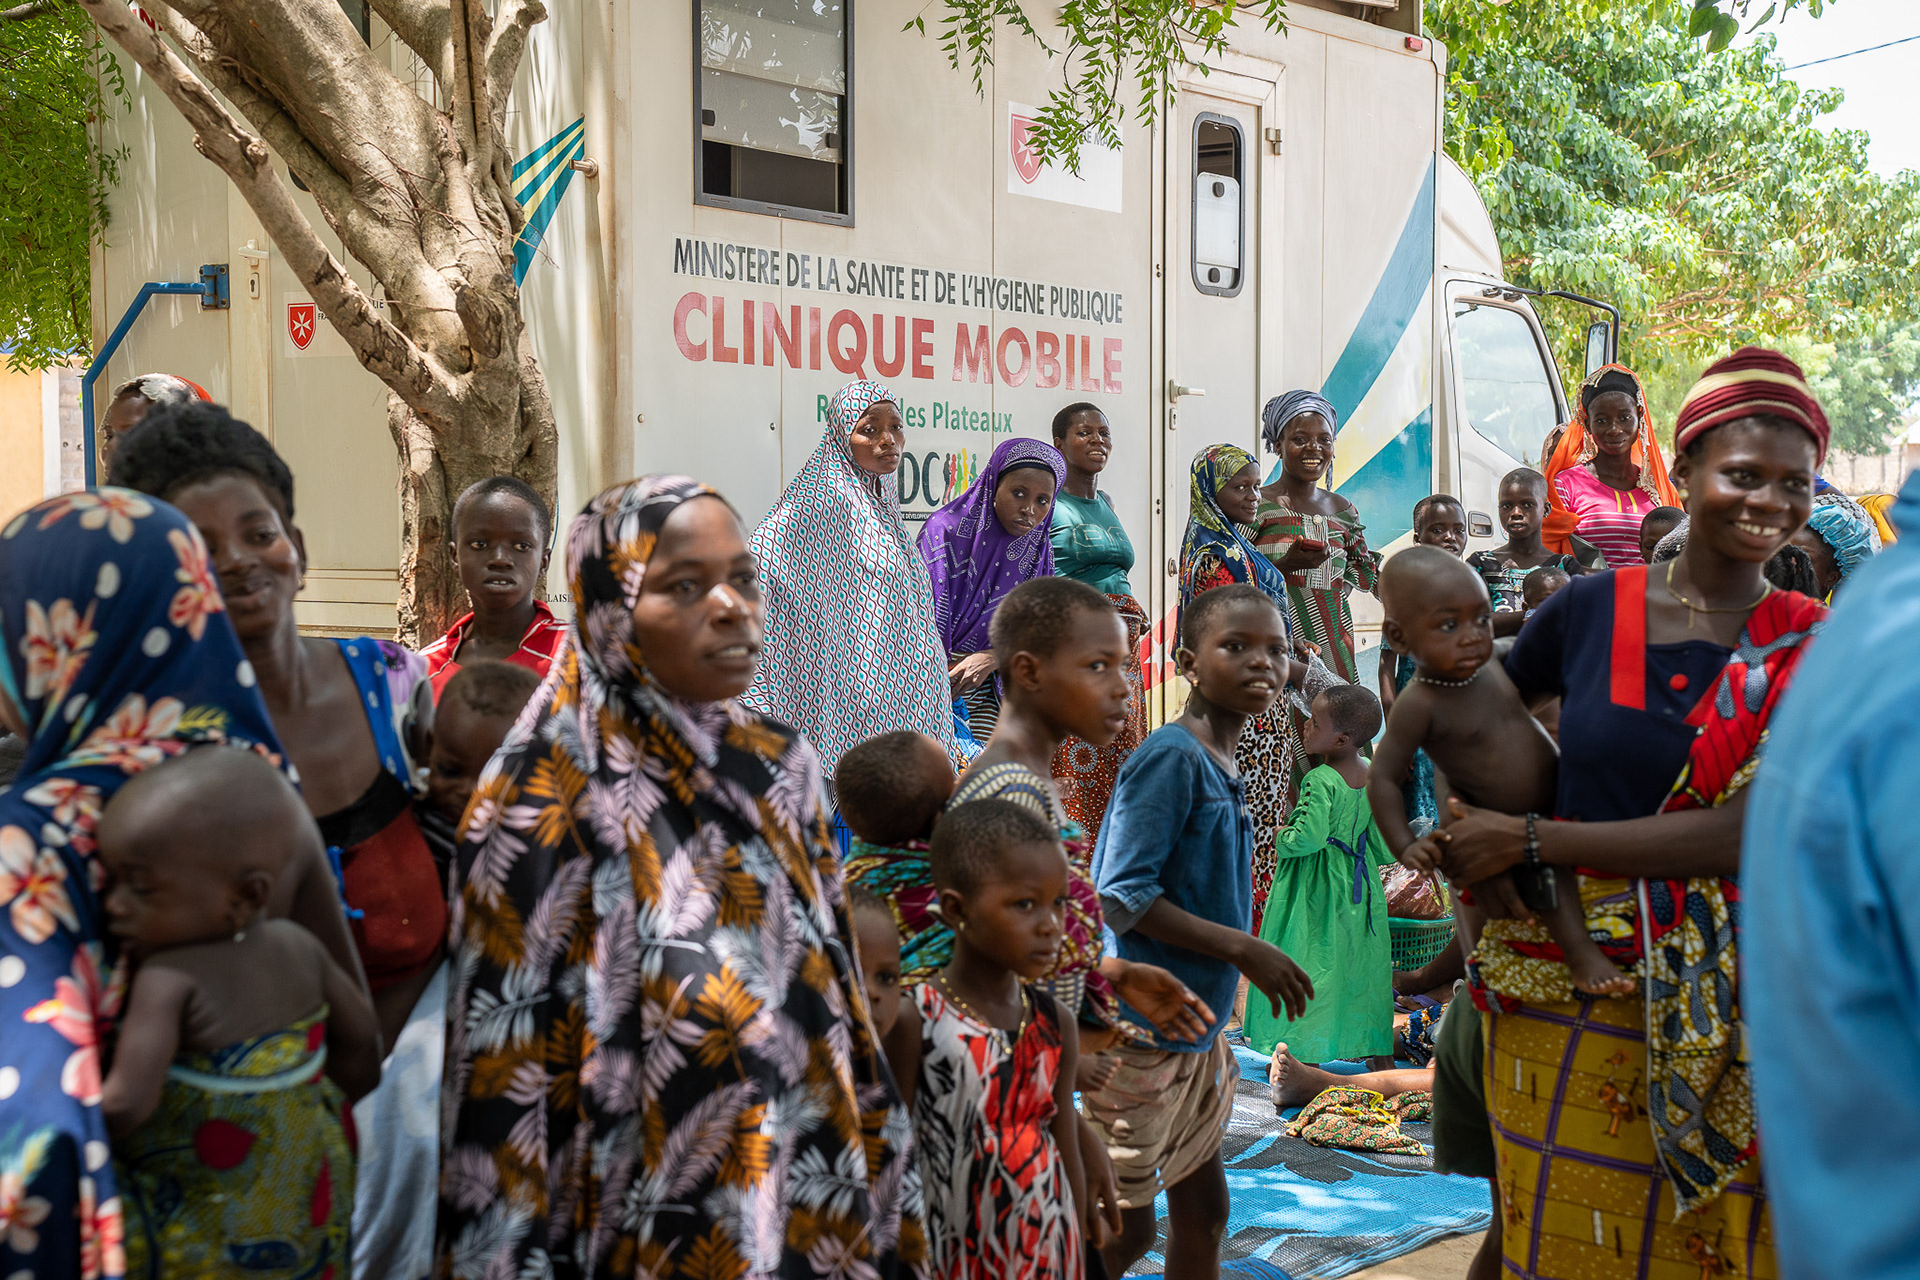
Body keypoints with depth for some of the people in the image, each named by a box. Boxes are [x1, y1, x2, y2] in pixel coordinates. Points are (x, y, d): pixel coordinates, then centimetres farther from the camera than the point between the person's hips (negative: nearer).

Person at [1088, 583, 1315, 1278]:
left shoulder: (1223, 764, 9)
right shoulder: (1171, 756, -18)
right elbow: (1122, 897, -23)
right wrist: (1244, 949, -19)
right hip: (1141, 1034, -9)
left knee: (1203, 1211, 19)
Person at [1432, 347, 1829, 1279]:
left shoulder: (1811, 652, -2)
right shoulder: (1591, 609, 2)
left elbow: (1744, 831, -14)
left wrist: (1529, 838, -14)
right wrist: (1467, 818, 2)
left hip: (1721, 1011, -1)